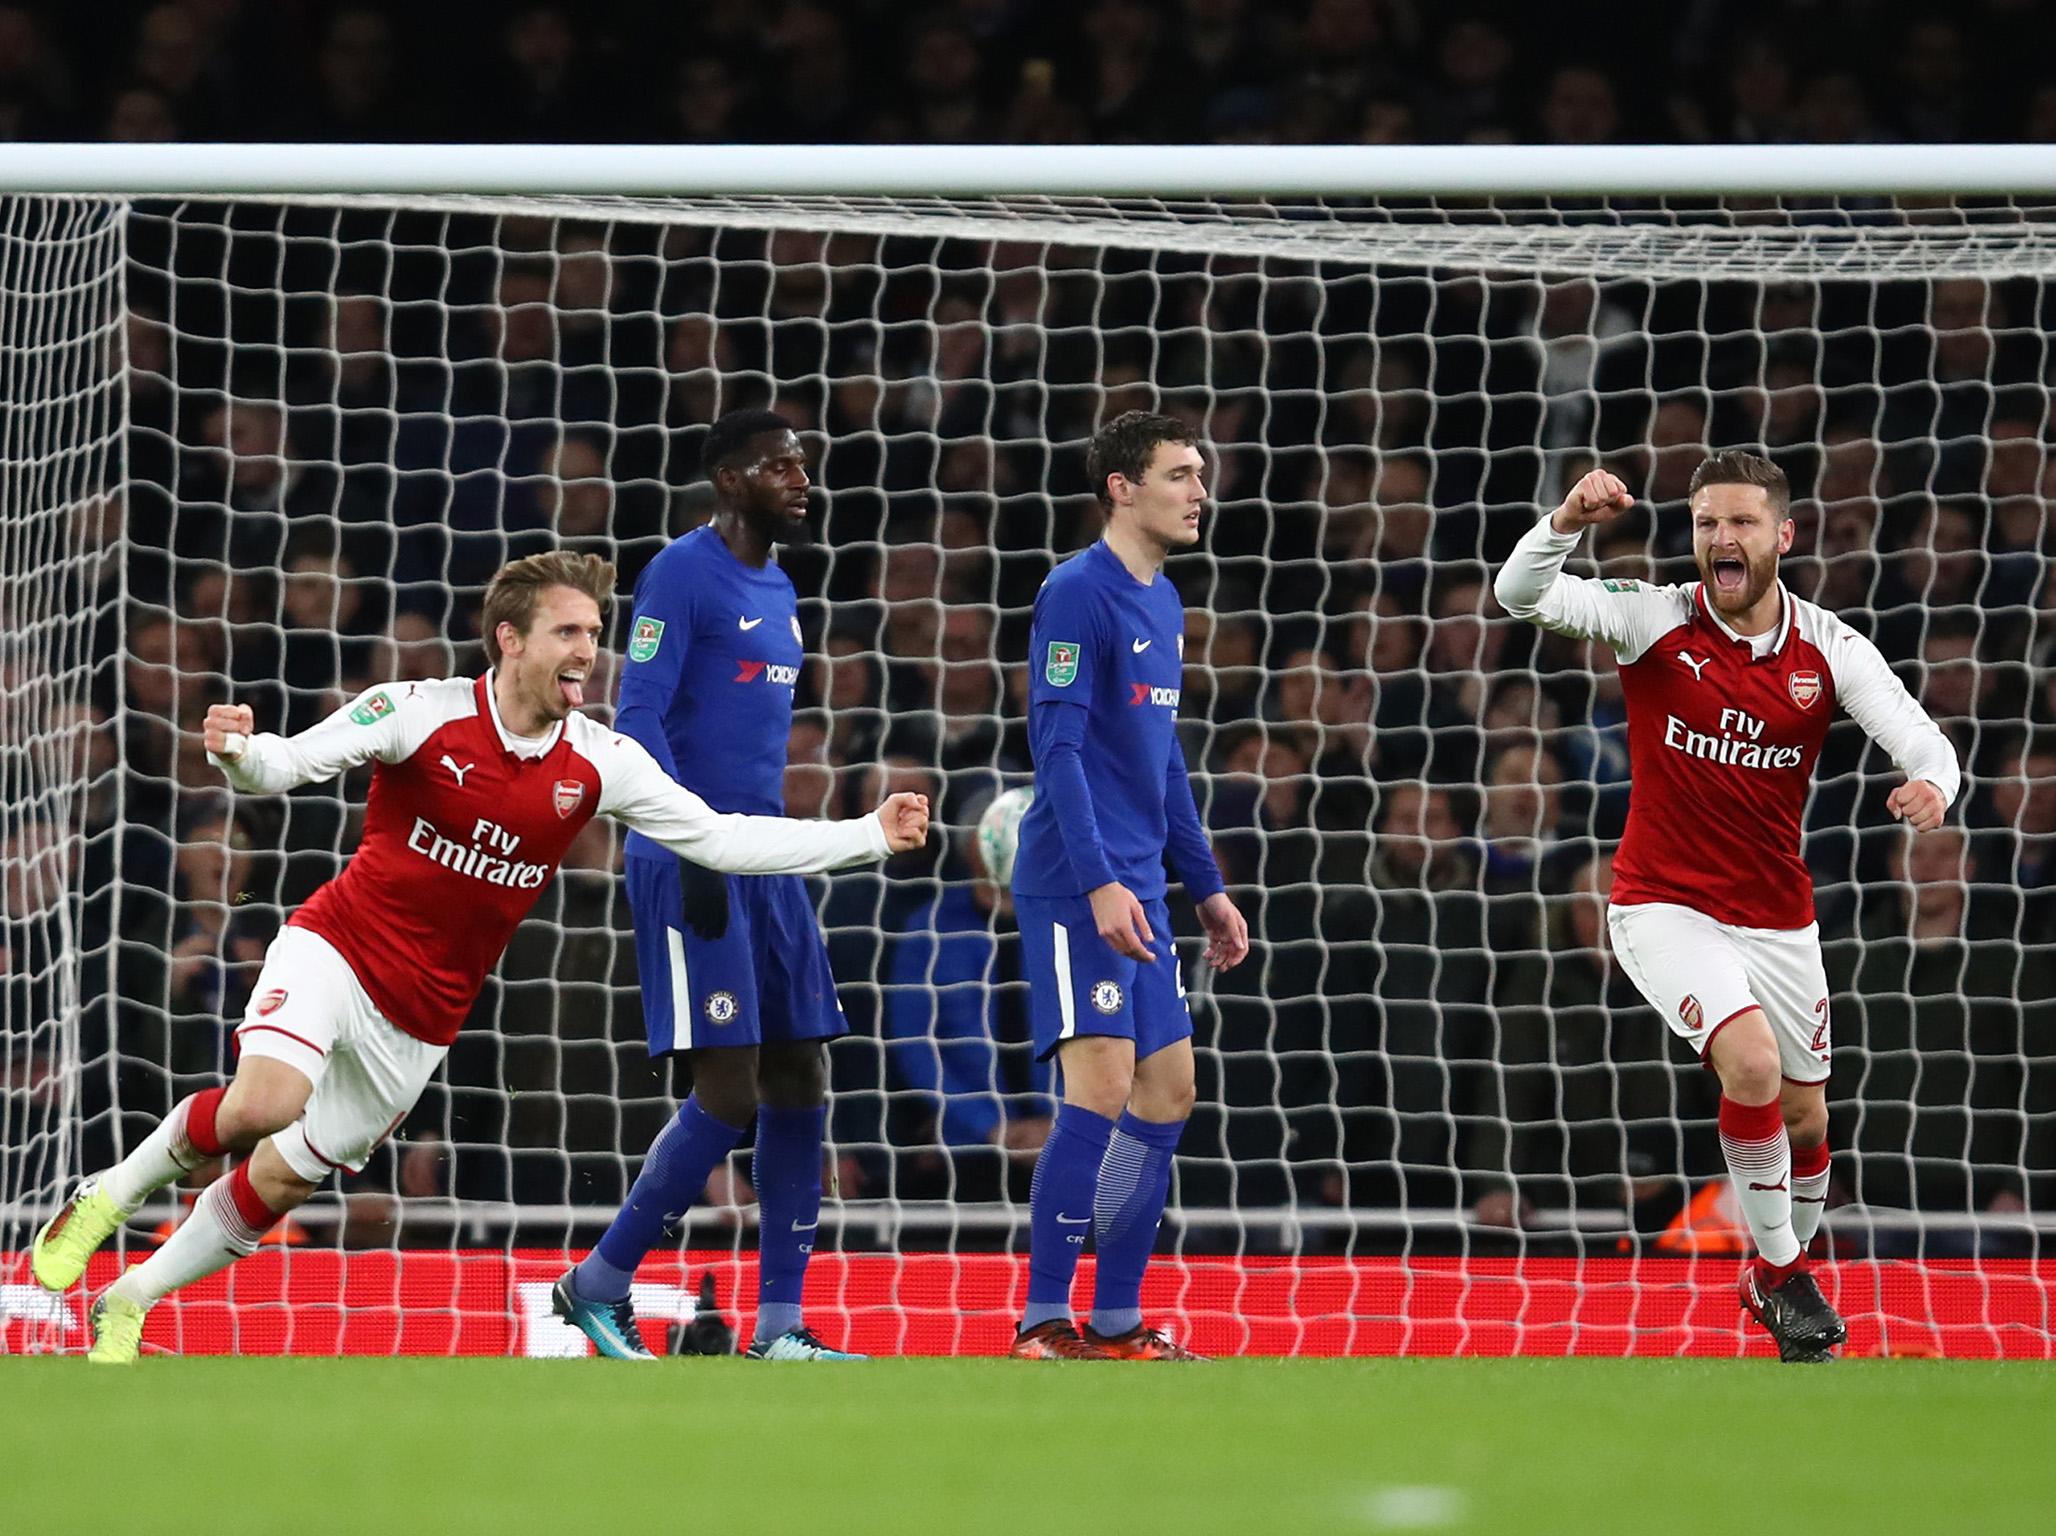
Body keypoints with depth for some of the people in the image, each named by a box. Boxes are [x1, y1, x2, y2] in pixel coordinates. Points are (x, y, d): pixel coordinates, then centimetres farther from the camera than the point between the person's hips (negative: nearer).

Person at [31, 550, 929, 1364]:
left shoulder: (600, 765, -4)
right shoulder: (420, 713, -15)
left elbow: (720, 840, 0)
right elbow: (287, 765, -18)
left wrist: (872, 836, -8)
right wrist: (238, 752, -43)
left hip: (420, 1020, 4)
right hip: (336, 951, -4)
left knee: (283, 1179, 6)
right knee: (266, 1104, -30)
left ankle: (129, 1303, 26)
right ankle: (110, 1196, -4)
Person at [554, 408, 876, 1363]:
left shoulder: (778, 592, 17)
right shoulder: (683, 576, -9)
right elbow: (637, 723, -16)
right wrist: (696, 852, -24)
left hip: (766, 860, 9)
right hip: (692, 862, -9)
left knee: (800, 1086, 4)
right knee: (728, 1095, -12)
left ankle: (778, 1327, 6)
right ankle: (601, 1282, 1)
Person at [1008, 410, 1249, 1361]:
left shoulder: (1162, 603, 16)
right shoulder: (1078, 595, -11)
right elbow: (1058, 746, -17)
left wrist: (1205, 887, 22)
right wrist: (1100, 882, -24)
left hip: (1137, 891, 9)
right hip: (1075, 888, -9)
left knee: (1167, 1089, 8)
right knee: (1101, 1085, -14)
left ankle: (1117, 1323, 14)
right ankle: (1043, 1326, -12)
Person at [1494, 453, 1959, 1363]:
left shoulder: (1829, 650, -6)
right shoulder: (1656, 623, -11)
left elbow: (1921, 741, -14)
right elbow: (1521, 594, -21)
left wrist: (1931, 786, -39)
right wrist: (1567, 524, -42)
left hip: (1777, 921, 4)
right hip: (1665, 906, -4)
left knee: (1804, 1119, 12)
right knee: (1752, 1061, -25)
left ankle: (1777, 1278, 38)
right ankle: (1781, 1271, -9)